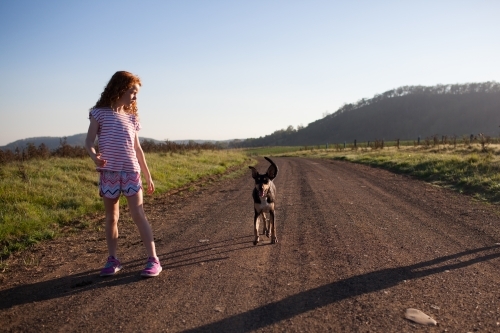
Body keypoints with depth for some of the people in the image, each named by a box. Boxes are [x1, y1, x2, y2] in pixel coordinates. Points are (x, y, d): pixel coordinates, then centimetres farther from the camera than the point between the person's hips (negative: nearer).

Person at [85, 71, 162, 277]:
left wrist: (148, 176, 15)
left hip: (131, 172, 2)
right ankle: (112, 260, 18)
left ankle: (153, 260, 0)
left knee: (138, 215, -2)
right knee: (111, 217, 7)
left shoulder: (132, 117, 12)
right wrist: (94, 156, -28)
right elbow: (89, 141, -5)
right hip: (109, 172, -2)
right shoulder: (100, 113, 1)